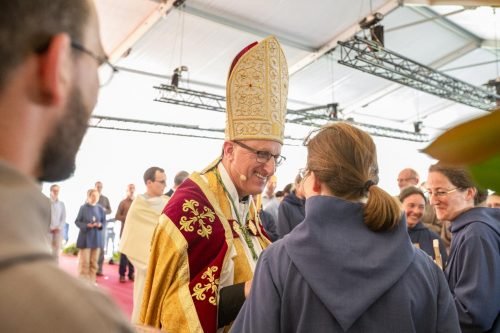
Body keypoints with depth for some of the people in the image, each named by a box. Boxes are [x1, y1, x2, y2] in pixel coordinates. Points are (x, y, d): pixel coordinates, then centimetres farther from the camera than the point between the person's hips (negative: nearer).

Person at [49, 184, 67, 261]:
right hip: (48, 230, -3)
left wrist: (59, 228, -5)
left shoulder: (61, 204, 10)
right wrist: (50, 228, -9)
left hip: (58, 230, 3)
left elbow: (64, 218, 8)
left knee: (56, 251, 2)